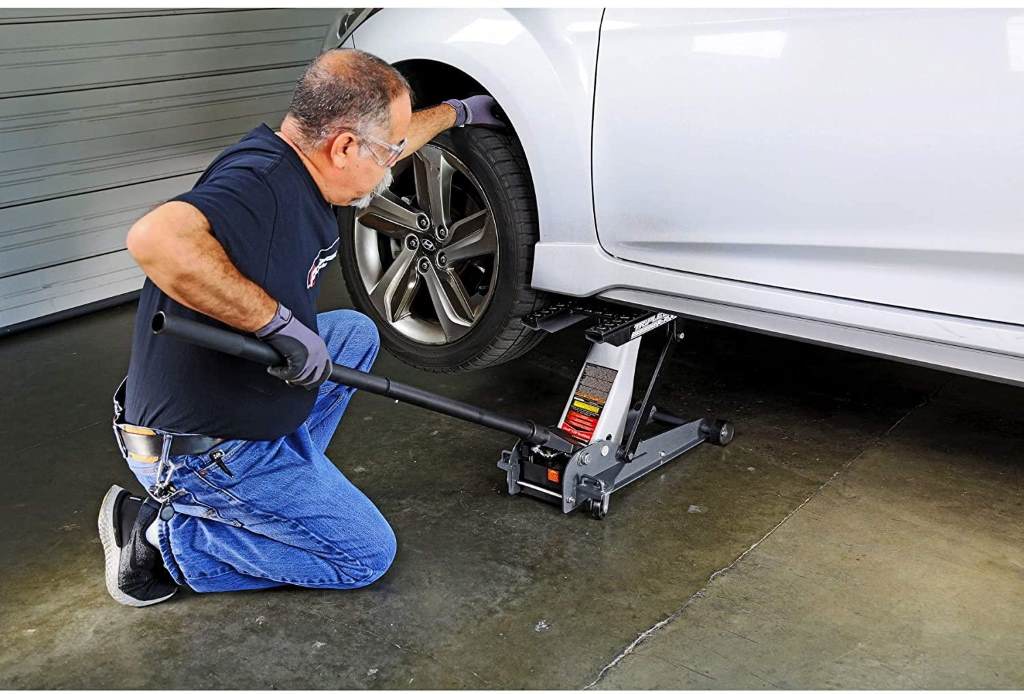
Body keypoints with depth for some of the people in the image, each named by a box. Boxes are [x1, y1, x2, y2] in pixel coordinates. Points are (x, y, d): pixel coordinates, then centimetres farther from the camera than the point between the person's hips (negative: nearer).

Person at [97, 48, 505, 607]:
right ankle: (164, 537, 0)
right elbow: (157, 239, -48)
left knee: (355, 332, 22)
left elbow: (391, 143, 23)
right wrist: (279, 321, -39)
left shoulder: (298, 163, 1)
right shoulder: (261, 183, -29)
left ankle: (286, 482, 16)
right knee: (367, 553, 0)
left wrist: (456, 112, 36)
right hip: (197, 450, -10)